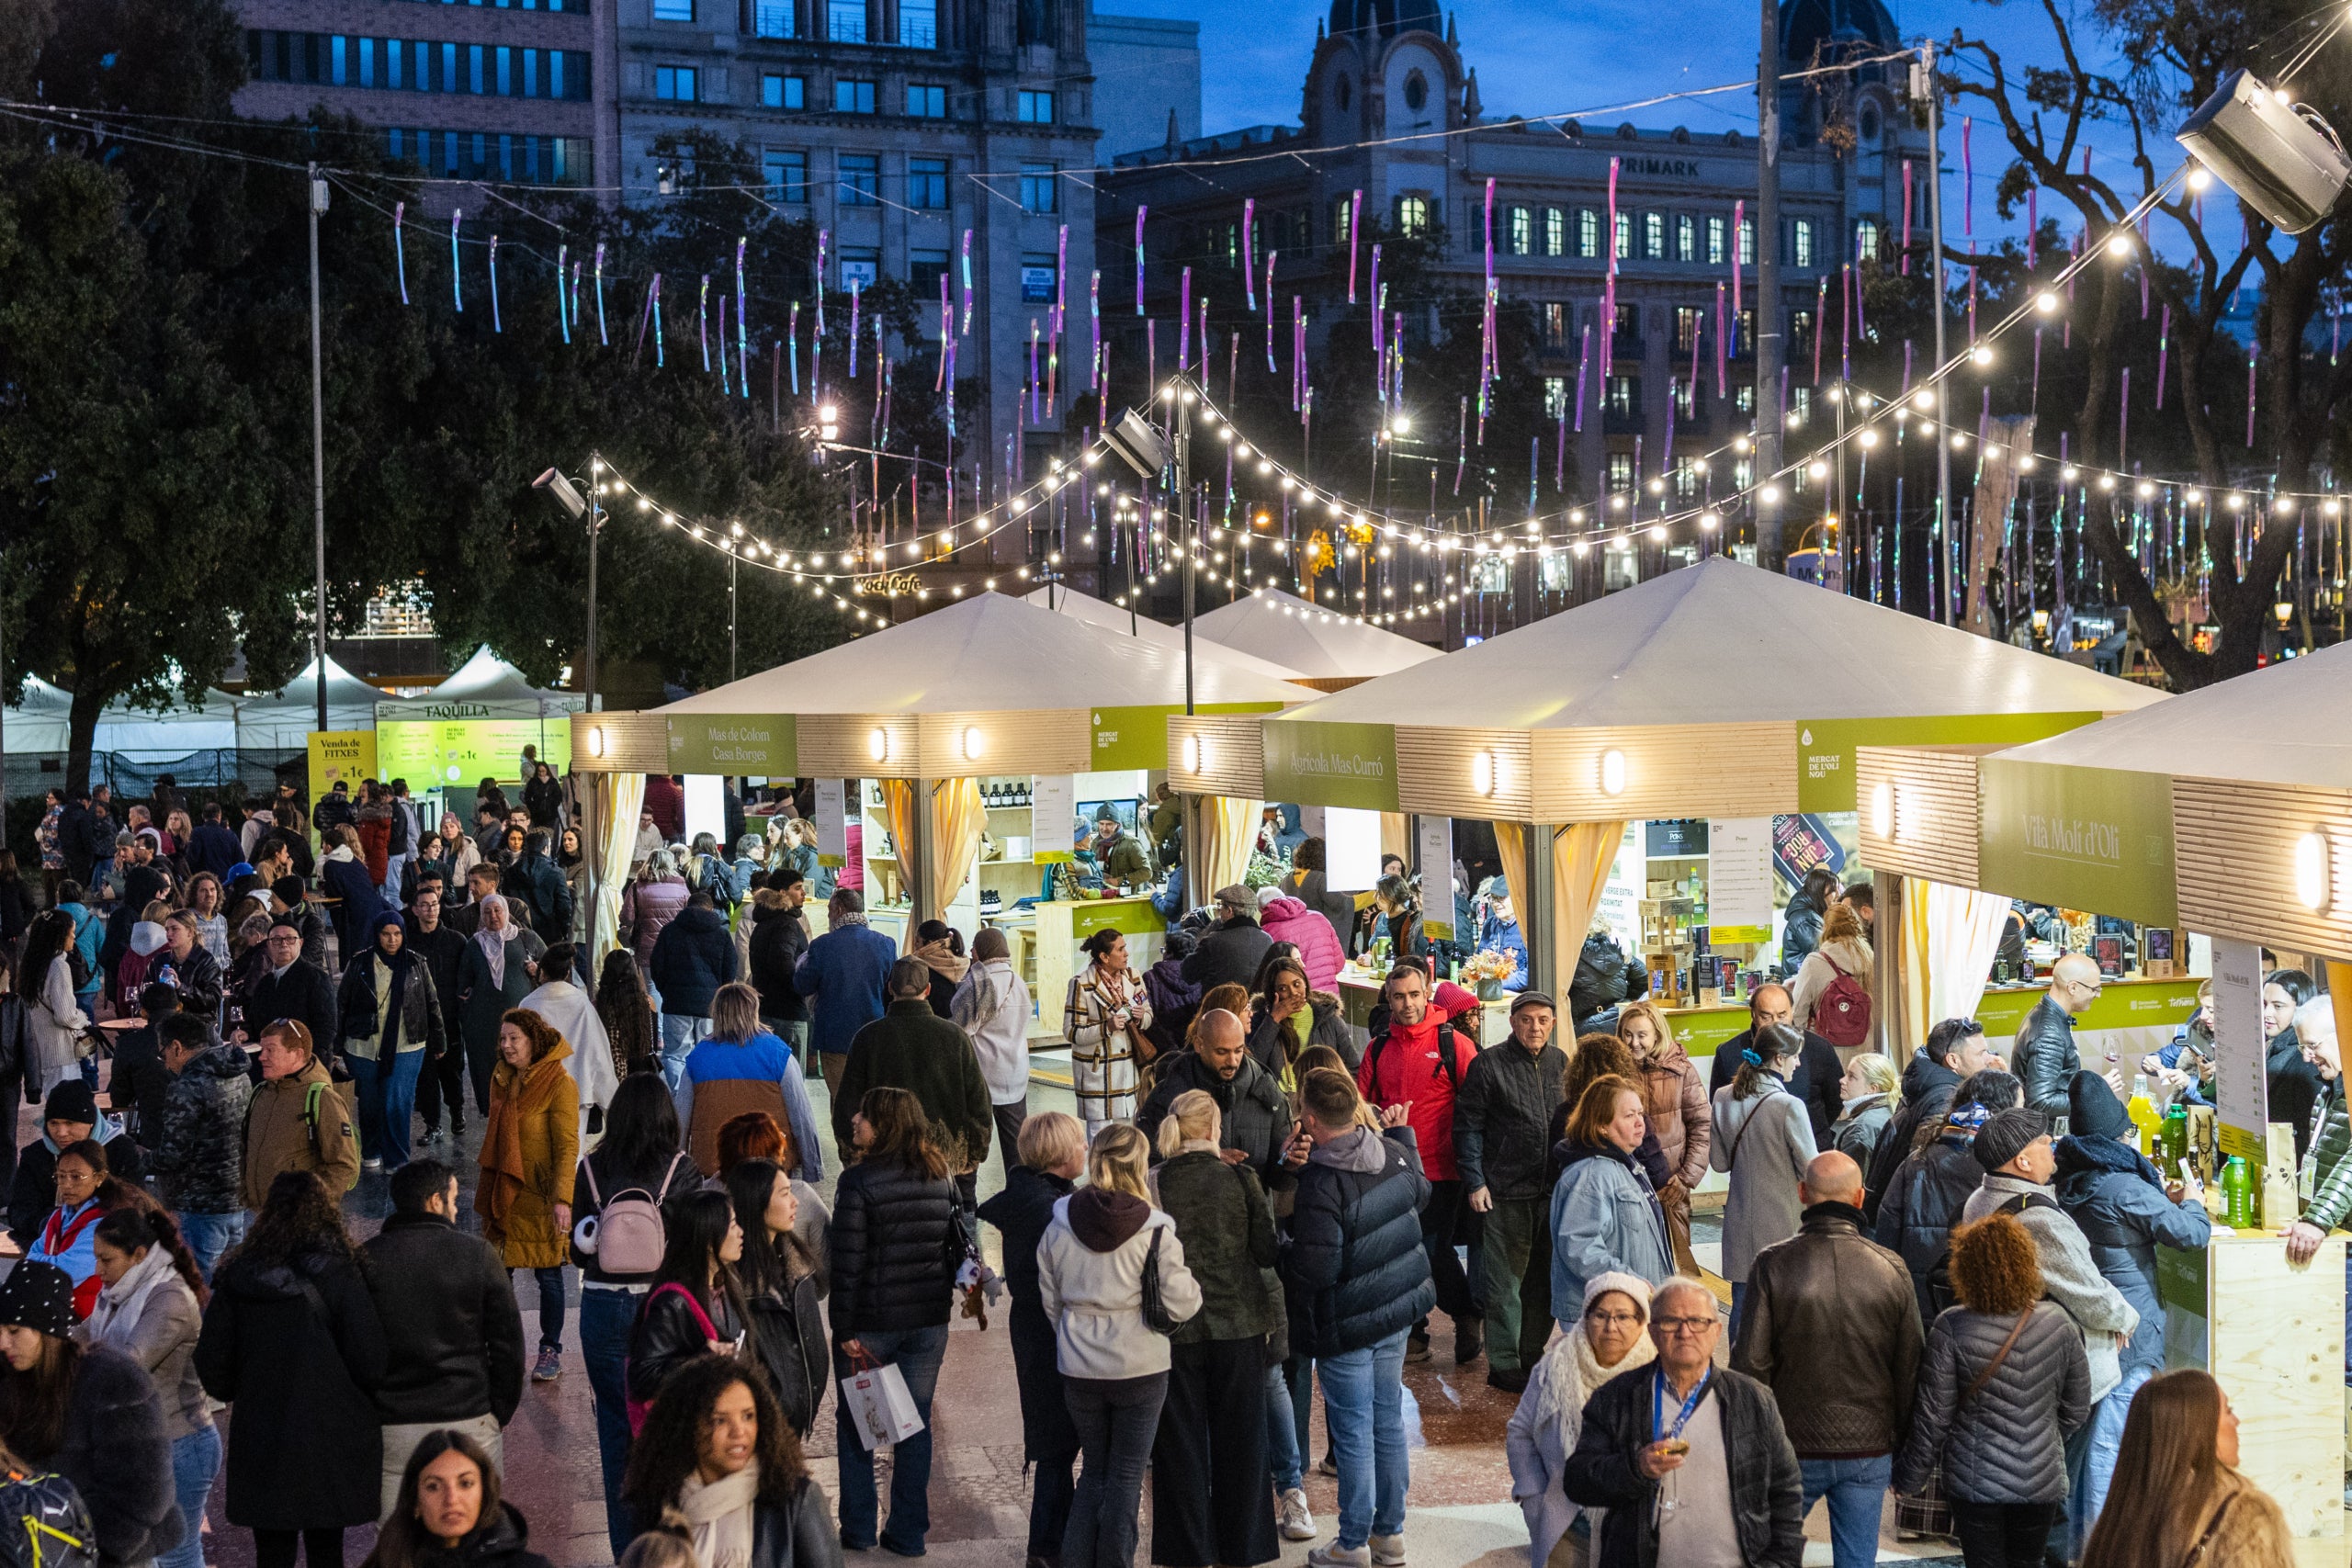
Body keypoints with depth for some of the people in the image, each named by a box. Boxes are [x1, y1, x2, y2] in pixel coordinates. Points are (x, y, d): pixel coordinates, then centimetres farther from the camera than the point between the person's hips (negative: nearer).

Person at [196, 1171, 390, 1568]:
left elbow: (211, 1363, 2)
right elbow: (370, 1361, -11)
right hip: (332, 1435, -2)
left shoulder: (237, 1277, -2)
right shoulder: (339, 1275, -11)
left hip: (260, 1436, 2)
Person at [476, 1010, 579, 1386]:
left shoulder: (559, 1084, -14)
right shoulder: (502, 1080, 8)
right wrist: (485, 1189, 19)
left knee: (548, 1272, 3)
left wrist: (562, 1199, -23)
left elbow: (567, 1146, -16)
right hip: (505, 1192, 6)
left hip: (540, 1195, -6)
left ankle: (551, 1352, 14)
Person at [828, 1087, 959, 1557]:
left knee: (855, 1422, 12)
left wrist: (845, 1329, -11)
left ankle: (858, 1530, 17)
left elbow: (847, 1262, -16)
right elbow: (959, 1247, 8)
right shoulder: (941, 1178, 3)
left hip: (871, 1321, -5)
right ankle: (908, 1533, 16)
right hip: (929, 1323, 5)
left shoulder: (858, 1182, -15)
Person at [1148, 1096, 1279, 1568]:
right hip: (1239, 1326, 1)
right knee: (1240, 1440, 14)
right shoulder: (1240, 1180, -8)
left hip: (1175, 1330, -1)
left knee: (1181, 1442, 11)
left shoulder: (1153, 1186, -10)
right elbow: (1268, 1250, -5)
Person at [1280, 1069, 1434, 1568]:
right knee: (1389, 1420, 18)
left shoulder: (1321, 1184, -27)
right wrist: (1402, 1134, 26)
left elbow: (1313, 1270, -26)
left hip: (1345, 1326, -7)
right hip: (1398, 1310, 7)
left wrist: (1281, 1250, -6)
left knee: (1353, 1433, 5)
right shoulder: (1393, 1153, -5)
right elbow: (1420, 1193, 18)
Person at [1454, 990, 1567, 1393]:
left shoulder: (1560, 1063, 10)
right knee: (1505, 1282, -1)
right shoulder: (1488, 1065, -5)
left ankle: (1532, 1356, 24)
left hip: (1554, 1192, 5)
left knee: (1546, 1279, 11)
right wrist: (1475, 1182, -10)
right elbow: (1468, 1127, -4)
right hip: (1505, 1193, -5)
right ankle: (1503, 1364, 7)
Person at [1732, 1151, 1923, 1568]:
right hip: (1869, 1451, 1)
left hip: (1793, 1449, -1)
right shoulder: (1891, 1269, -7)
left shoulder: (1772, 1265, -12)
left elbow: (1750, 1362, -9)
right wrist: (1902, 1444, 13)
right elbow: (1912, 1369, 0)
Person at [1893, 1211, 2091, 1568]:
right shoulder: (2056, 1322, -6)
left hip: (1976, 1482, -3)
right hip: (2043, 1481, 3)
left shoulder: (1951, 1330, -16)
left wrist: (1907, 1478, 3)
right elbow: (2077, 1409, 6)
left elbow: (1933, 1418, -11)